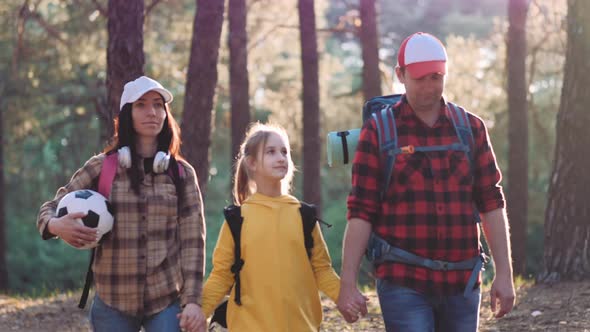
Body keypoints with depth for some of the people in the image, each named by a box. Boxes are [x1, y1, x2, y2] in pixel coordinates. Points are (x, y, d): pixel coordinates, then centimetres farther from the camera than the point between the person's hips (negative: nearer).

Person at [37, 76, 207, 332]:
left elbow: (193, 240, 2)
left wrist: (193, 299, -6)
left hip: (167, 301, 0)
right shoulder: (101, 168, 2)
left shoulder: (181, 173, 4)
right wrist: (56, 226, -17)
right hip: (113, 301, 0)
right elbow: (50, 209, 7)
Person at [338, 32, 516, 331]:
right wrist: (348, 283, -8)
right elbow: (361, 211, -3)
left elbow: (491, 204, 8)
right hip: (403, 283, -3)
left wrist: (504, 273, 2)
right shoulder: (378, 132, 0)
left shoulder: (471, 128, 8)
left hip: (462, 283, 4)